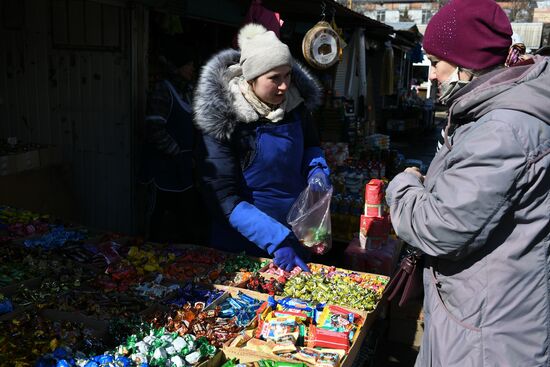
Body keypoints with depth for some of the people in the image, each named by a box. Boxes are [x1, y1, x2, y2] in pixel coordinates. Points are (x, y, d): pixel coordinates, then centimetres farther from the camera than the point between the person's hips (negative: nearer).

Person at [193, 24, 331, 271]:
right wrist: (276, 240, -33)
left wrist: (317, 168, -10)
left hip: (296, 234, 5)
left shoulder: (295, 102, -7)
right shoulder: (222, 119, -22)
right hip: (244, 242, -5)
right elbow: (224, 199, -24)